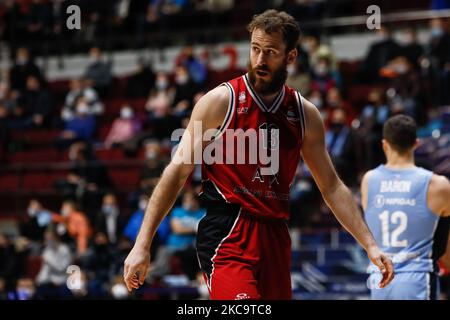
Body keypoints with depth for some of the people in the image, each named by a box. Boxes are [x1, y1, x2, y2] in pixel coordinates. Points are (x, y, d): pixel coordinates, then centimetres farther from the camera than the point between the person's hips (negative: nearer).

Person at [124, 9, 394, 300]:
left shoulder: (305, 114, 9)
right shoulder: (221, 101, -4)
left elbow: (332, 187, 16)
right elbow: (178, 171, -4)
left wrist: (370, 246, 9)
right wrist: (142, 245, -10)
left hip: (276, 238, 5)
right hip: (227, 235, -5)